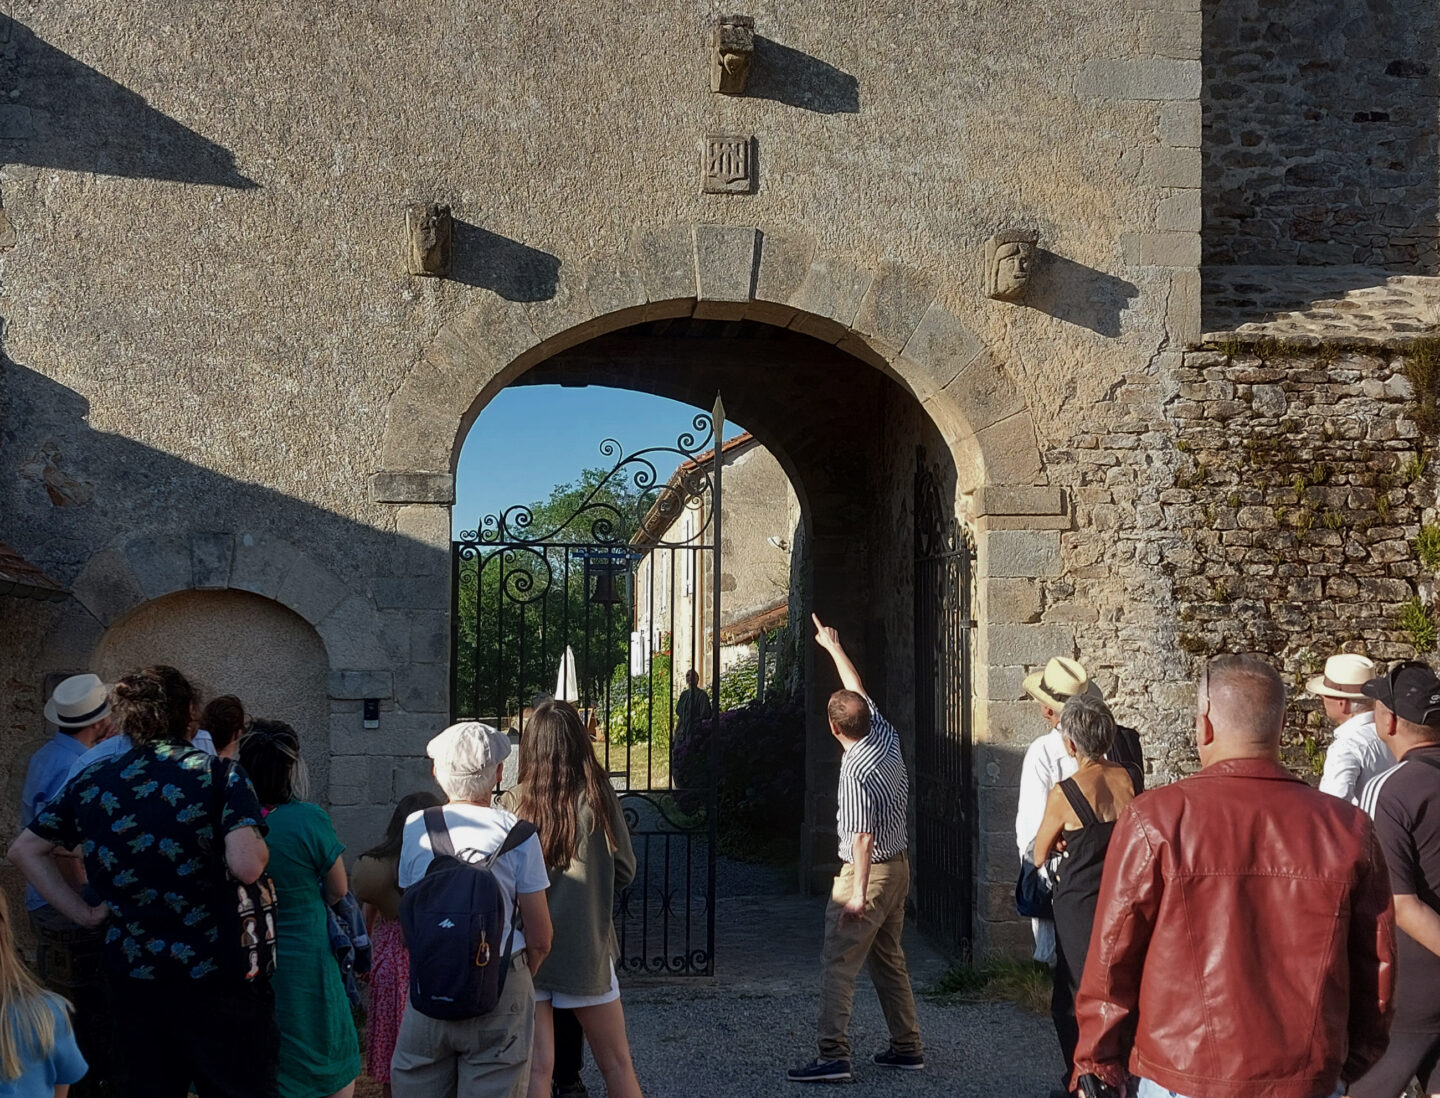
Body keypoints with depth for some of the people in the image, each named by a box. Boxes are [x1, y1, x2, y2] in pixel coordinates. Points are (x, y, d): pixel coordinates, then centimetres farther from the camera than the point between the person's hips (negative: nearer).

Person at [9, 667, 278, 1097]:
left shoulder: (90, 783, 6)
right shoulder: (221, 775, -8)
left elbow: (24, 850, 14)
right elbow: (246, 866, -21)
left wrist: (83, 912, 11)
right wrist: (261, 846, 0)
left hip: (133, 981, 4)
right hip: (216, 980, -4)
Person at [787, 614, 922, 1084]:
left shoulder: (855, 770, -22)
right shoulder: (886, 737, 0)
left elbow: (862, 836, -24)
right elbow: (858, 692, 17)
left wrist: (858, 893, -23)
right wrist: (834, 647, 27)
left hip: (868, 872, -9)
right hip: (899, 864, 9)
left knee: (838, 964, -7)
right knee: (889, 960, 18)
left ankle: (833, 1057, -11)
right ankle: (907, 1047, 23)